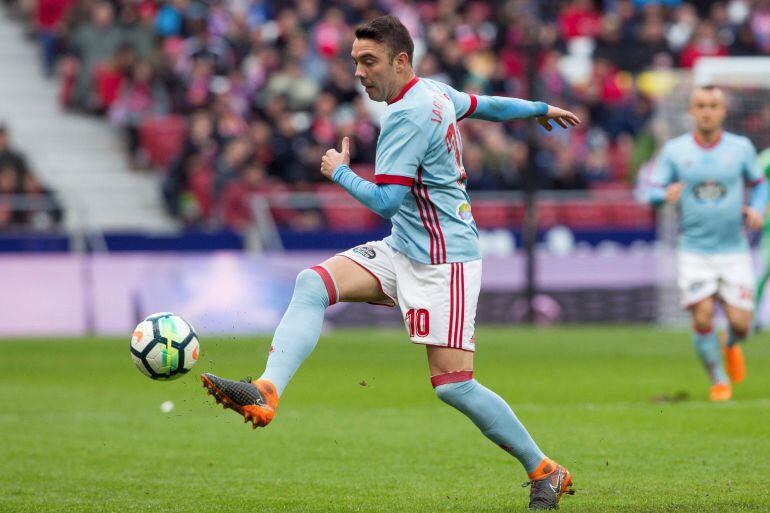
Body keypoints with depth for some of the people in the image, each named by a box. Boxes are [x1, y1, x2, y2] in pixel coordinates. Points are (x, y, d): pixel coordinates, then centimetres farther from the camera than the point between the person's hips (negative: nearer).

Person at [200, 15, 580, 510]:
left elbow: (385, 202, -19)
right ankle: (266, 392, -28)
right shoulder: (436, 92, 9)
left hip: (444, 261, -10)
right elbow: (486, 104, 27)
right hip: (403, 251, 10)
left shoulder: (407, 116, -18)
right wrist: (541, 109, 45)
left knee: (453, 384, -11)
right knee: (313, 284, -11)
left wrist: (338, 172, -3)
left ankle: (545, 472, 5)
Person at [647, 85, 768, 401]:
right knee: (703, 317, -11)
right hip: (694, 251, -1)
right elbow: (653, 192, 1)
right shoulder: (674, 150, 0)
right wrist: (666, 195, -22)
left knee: (740, 322, -6)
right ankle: (718, 379, 12)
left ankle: (731, 346, 32)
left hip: (734, 250, 1)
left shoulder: (741, 148, 2)